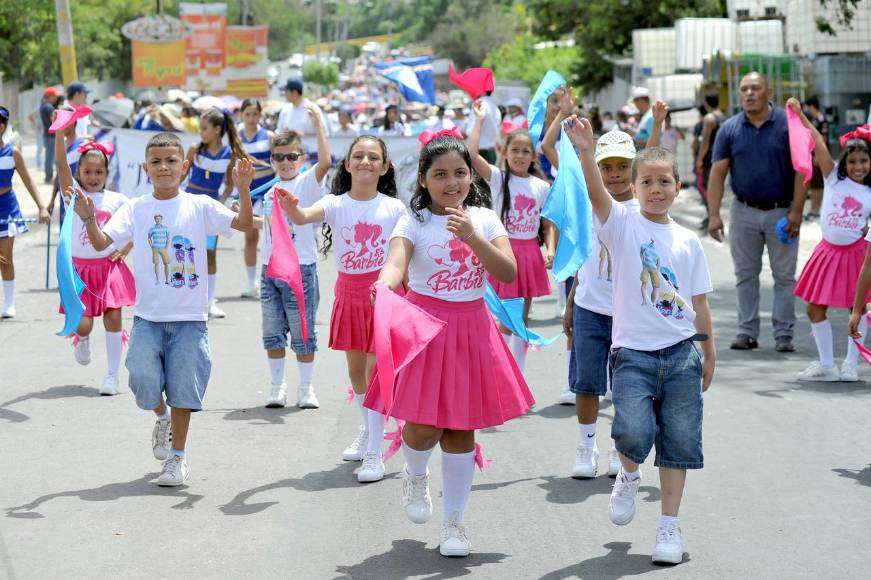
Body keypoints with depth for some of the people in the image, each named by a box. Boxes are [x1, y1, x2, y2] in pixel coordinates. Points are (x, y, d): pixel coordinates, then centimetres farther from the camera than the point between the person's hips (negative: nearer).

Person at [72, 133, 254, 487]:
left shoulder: (199, 206, -2)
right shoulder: (135, 209, 1)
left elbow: (243, 224, -9)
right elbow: (102, 242, -8)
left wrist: (243, 191, -24)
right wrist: (89, 219, -26)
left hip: (189, 316, -1)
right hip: (148, 315, 1)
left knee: (182, 387, 3)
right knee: (144, 380, -10)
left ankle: (177, 457, 19)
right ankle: (163, 417, 26)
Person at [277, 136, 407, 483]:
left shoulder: (394, 208, -5)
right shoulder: (335, 204, -5)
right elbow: (302, 218, -25)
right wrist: (290, 207, -48)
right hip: (348, 293, 3)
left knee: (376, 371, -7)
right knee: (355, 369, 16)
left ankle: (374, 453, -4)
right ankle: (368, 430, 39)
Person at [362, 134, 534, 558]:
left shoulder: (484, 219, 2)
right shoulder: (414, 223, -7)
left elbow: (508, 273, -8)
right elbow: (395, 264, -25)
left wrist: (472, 236, -19)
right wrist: (384, 285, -48)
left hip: (471, 330, 3)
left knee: (461, 428, 6)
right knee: (425, 425, -9)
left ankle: (453, 521, 19)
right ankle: (415, 475, 28)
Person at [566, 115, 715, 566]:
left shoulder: (688, 241, 9)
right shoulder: (622, 224, -1)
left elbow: (699, 302, 14)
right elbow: (596, 192, -21)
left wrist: (709, 352, 15)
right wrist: (587, 153, -38)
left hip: (681, 353, 3)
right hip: (633, 351, -3)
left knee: (679, 441, 3)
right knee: (633, 431, -21)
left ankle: (669, 524, 15)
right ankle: (629, 476, 14)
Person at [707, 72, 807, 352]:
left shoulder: (788, 124, -5)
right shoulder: (730, 129, 1)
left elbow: (801, 169, -6)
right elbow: (717, 172, 0)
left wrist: (796, 211, -12)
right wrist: (714, 214, -7)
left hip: (781, 212, -2)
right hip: (745, 212, 2)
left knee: (784, 276, 2)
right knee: (746, 275, 8)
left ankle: (784, 335, 8)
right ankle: (747, 332, 15)